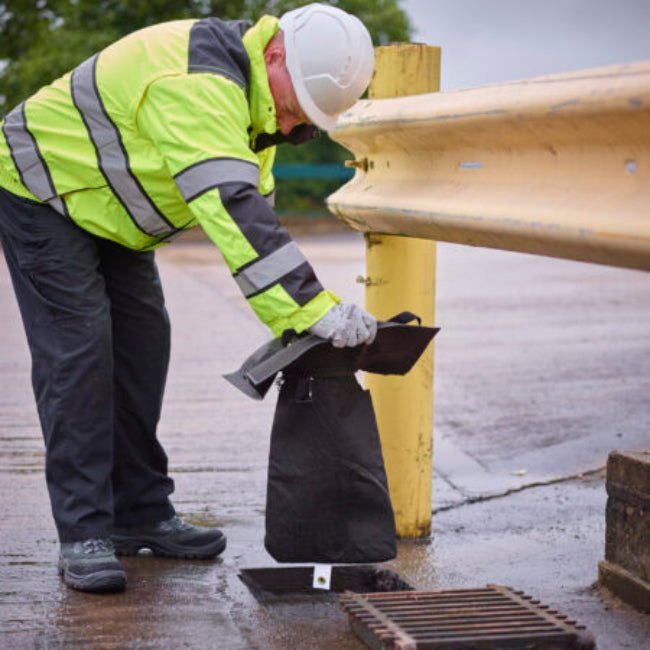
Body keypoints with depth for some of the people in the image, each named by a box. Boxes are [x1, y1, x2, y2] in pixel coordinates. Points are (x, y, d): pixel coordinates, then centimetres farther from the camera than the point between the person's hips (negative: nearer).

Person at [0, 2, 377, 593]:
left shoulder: (252, 92, -2)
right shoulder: (199, 83, -35)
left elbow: (253, 211, -2)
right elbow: (234, 211, -44)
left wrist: (291, 322, -12)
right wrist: (316, 310, -47)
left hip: (104, 206, 9)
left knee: (143, 343, 6)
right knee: (78, 354, -14)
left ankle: (141, 514, 14)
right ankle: (84, 535, -10)